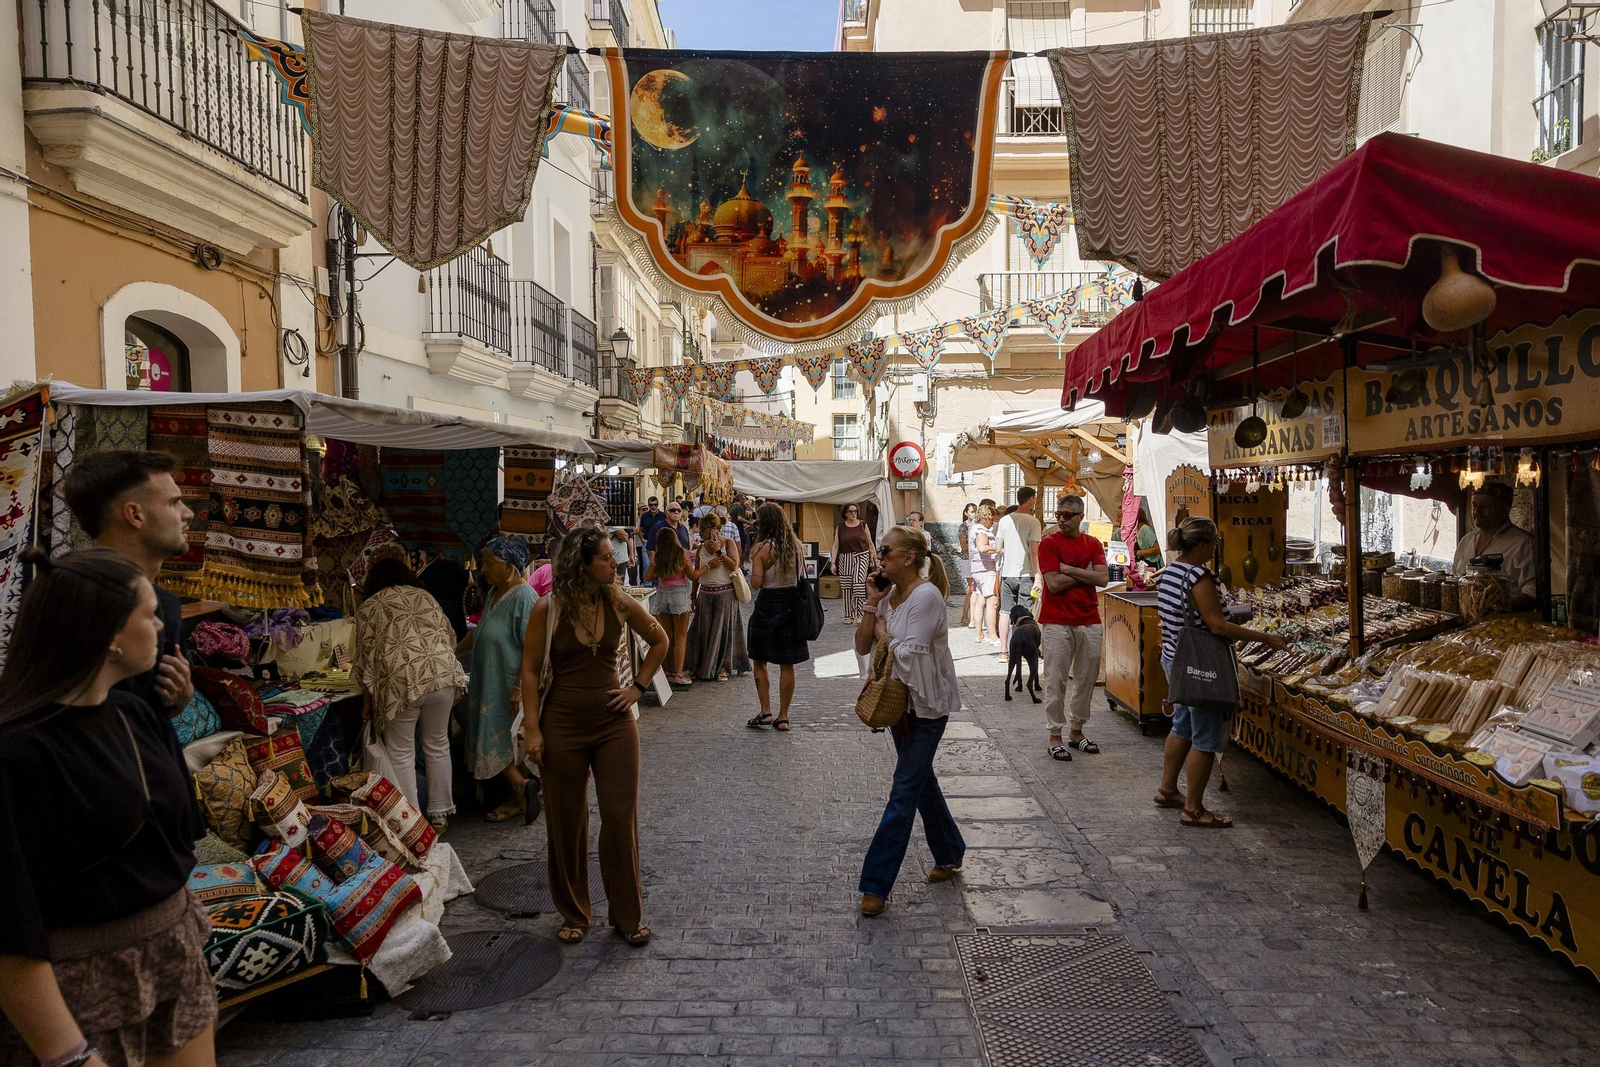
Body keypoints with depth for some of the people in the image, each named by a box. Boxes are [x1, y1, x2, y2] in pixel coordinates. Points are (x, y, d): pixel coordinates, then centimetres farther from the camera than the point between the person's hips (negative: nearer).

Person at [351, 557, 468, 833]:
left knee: (401, 754, 8)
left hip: (401, 682, -3)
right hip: (442, 674, 3)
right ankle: (440, 814, 22)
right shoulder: (424, 596, 18)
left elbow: (366, 652, 5)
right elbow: (449, 634, 17)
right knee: (438, 747, 15)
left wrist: (368, 685, 19)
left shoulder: (368, 607, 10)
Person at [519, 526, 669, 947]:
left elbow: (659, 640, 13)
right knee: (566, 823, 9)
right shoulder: (548, 609, -9)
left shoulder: (619, 604, -3)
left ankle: (627, 915, 20)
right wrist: (532, 729, -9)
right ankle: (573, 915, 28)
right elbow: (530, 672, -5)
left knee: (621, 818, 3)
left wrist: (639, 686, 4)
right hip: (563, 726, -1)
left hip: (614, 723, 2)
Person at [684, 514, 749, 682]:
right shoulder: (702, 547, 7)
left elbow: (734, 566, -15)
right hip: (705, 594, 4)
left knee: (723, 630, 3)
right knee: (704, 631, 5)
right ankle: (704, 667, 17)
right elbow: (696, 573, 10)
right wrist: (694, 596, 7)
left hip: (725, 594, -4)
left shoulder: (728, 543, -3)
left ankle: (722, 667, 14)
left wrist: (719, 551, -17)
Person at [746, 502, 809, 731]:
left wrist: (753, 564, 1)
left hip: (768, 607, -5)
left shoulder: (762, 548, -13)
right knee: (787, 665, 8)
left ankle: (765, 712, 7)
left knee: (759, 661, 11)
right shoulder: (796, 545, 3)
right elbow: (802, 575, 11)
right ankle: (783, 717, 13)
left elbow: (756, 583, -16)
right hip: (791, 607, 5)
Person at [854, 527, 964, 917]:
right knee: (921, 781, 19)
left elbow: (907, 657, -26)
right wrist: (872, 604, -8)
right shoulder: (889, 594, 4)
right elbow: (862, 647, 1)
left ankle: (876, 884, -1)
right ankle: (950, 855, 38)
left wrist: (883, 631, -10)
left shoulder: (926, 596, -21)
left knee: (904, 790, -5)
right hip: (899, 701, 9)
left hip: (926, 705, -9)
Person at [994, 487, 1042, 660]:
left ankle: (1003, 651, 13)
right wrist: (1038, 575, -10)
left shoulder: (1004, 520, 4)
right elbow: (1034, 552, -13)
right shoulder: (1032, 521, -9)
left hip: (1007, 573, 4)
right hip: (1026, 574, -4)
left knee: (1005, 612, 10)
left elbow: (998, 548, 6)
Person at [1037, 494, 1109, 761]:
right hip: (1057, 622, -4)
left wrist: (1069, 569, -11)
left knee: (1086, 679, 11)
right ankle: (1055, 737, 8)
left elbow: (1103, 578, -6)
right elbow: (1054, 583, -13)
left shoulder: (1093, 544, 9)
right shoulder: (1049, 543, -3)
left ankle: (1077, 732, 25)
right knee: (1056, 681, -2)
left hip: (1089, 622, 4)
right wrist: (1085, 573, -5)